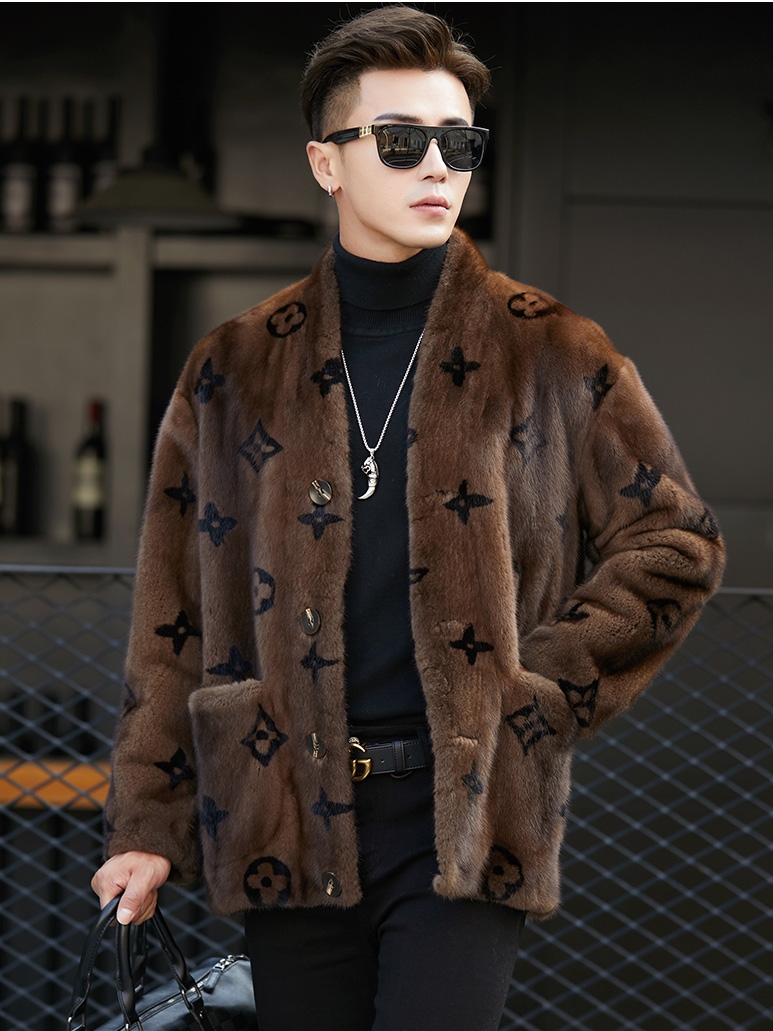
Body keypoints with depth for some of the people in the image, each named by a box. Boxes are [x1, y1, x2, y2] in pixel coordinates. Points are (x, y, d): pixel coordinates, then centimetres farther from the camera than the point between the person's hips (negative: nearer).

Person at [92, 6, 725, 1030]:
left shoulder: (550, 356, 4)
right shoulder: (238, 370, 8)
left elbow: (675, 544, 8)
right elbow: (174, 619, 9)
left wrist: (543, 688, -1)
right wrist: (147, 823, 5)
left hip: (468, 809, -2)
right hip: (291, 819, 2)